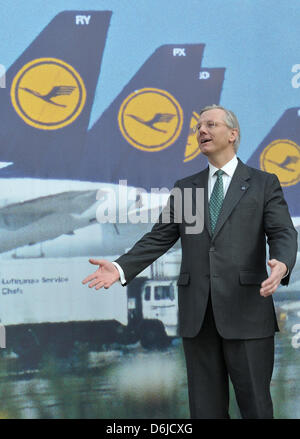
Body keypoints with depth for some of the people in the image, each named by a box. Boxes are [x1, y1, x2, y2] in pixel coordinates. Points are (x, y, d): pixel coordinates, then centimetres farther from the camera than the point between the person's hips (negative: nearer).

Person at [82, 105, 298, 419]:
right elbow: (159, 237, 11)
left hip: (246, 311, -3)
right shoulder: (185, 188, 17)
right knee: (206, 406, 7)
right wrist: (121, 268, -4)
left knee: (255, 404, -1)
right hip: (197, 312, 3)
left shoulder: (263, 184, 7)